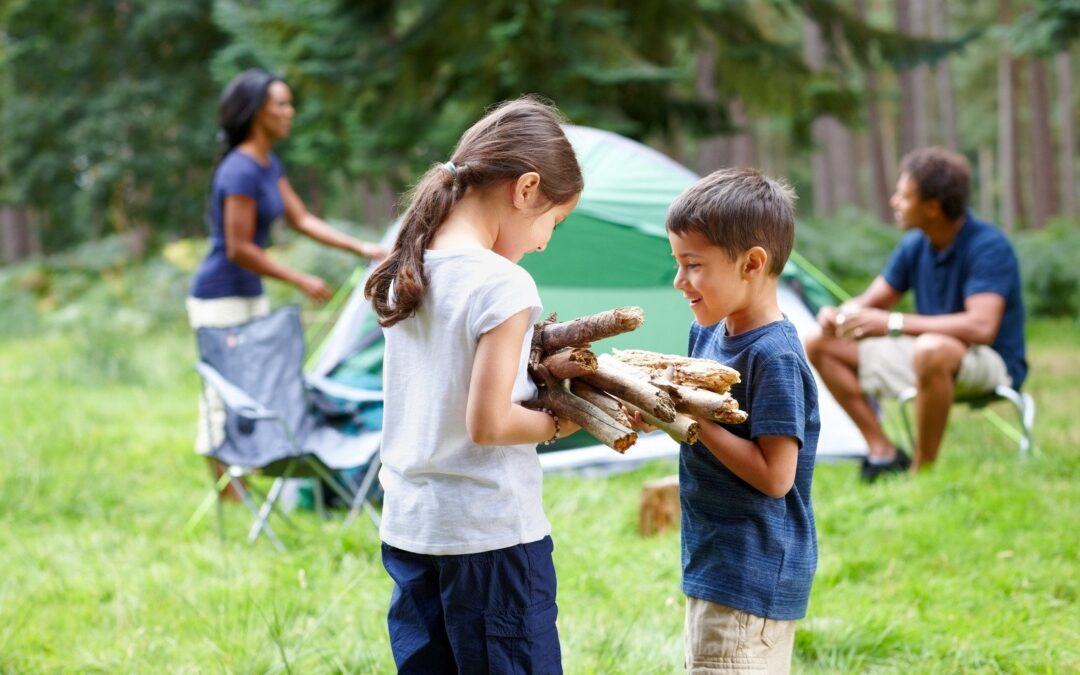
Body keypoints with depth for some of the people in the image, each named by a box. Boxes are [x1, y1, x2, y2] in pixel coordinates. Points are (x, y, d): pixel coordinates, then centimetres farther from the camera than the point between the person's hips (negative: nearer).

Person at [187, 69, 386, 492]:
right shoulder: (241, 171, -21)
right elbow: (238, 249, -22)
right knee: (224, 396, -2)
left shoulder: (269, 164, 8)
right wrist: (301, 281, -18)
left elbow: (301, 219, 13)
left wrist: (361, 248, 6)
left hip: (251, 296, 9)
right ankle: (226, 492, 5)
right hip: (220, 298, -9)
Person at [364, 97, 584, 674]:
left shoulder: (404, 273, 7)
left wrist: (535, 379, 10)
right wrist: (557, 422, -2)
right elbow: (488, 424, -19)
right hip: (491, 536, -8)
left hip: (408, 526, 8)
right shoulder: (503, 285, -17)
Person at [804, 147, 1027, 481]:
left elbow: (981, 326, -34)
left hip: (991, 365, -8)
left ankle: (923, 468, -26)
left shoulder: (988, 246, -21)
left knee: (932, 349, -43)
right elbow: (868, 303, 11)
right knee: (820, 344, 3)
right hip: (924, 357, 8)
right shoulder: (915, 246, 2)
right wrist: (836, 315, -14)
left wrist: (893, 323, -33)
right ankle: (882, 452, -2)